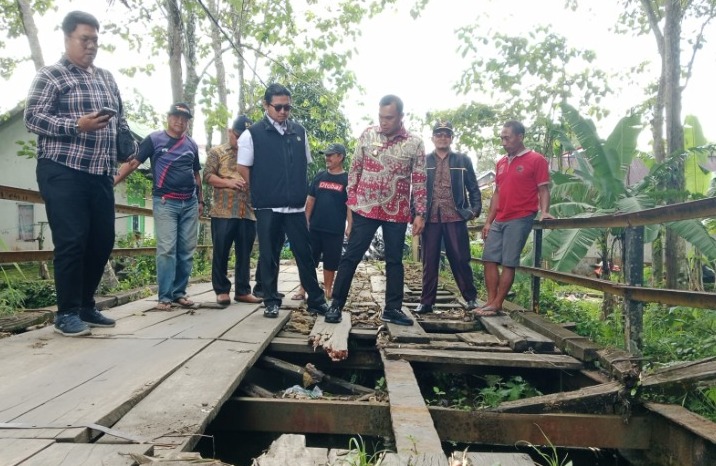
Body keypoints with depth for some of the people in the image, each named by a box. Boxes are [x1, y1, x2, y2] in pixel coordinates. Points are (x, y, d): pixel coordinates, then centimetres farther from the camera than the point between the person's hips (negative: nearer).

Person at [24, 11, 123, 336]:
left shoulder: (107, 78, 20)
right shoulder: (50, 75, 0)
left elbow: (120, 120, 24)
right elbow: (32, 117, -8)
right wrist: (77, 126, -21)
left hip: (100, 174, 6)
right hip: (63, 172, -6)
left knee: (102, 241, 7)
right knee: (71, 242, -7)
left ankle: (86, 306, 21)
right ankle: (67, 312, 6)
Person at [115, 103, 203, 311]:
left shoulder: (192, 144, 14)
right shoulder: (154, 139, 2)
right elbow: (133, 163, -5)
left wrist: (200, 200, 18)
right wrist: (112, 182, -17)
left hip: (190, 202, 4)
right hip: (165, 202, -4)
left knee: (187, 250, 4)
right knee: (166, 249, -8)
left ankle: (179, 292, 12)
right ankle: (165, 296, -3)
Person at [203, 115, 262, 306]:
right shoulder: (217, 152, 7)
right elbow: (208, 175, -2)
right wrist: (228, 182, -16)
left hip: (248, 212, 3)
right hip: (223, 212, -3)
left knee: (244, 253, 7)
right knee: (221, 252, 1)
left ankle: (243, 291, 14)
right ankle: (221, 290, 11)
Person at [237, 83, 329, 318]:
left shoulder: (299, 131, 8)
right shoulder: (253, 134, -2)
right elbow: (243, 169, 0)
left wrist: (300, 192, 9)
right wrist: (261, 193, 1)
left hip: (296, 206, 3)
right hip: (267, 207, -3)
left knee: (304, 253, 7)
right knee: (269, 256, 6)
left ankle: (316, 300, 17)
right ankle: (271, 301, 18)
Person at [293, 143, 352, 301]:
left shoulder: (347, 179, -1)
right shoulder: (320, 176, 8)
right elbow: (310, 200, 11)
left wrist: (349, 227, -11)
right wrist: (306, 220, 5)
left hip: (335, 230, -3)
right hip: (314, 227, 3)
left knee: (330, 263, 7)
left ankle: (327, 291, 20)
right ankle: (302, 290, 11)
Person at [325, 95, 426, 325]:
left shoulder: (415, 144, -2)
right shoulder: (367, 135, 0)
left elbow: (419, 181, 1)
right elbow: (354, 169, 6)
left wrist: (419, 214, -2)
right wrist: (351, 200, 1)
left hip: (397, 212, 1)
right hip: (366, 208, 0)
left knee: (394, 260, 8)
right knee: (351, 256, 0)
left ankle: (392, 309, 19)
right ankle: (336, 305, 8)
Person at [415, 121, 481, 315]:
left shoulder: (463, 160, 10)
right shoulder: (423, 161, 10)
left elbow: (473, 188, 10)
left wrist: (475, 209, -4)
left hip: (455, 217, 0)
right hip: (430, 217, 1)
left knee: (460, 259, 2)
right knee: (429, 261, 5)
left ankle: (471, 297, 16)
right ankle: (426, 301, 11)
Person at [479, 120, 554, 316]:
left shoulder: (537, 160, -3)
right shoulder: (501, 163, 17)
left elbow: (543, 190, -5)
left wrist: (544, 212, -23)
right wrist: (488, 221, 14)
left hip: (520, 219, -7)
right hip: (499, 221, 7)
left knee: (508, 263, -5)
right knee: (490, 260, 3)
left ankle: (497, 304, 0)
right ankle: (491, 301, 9)